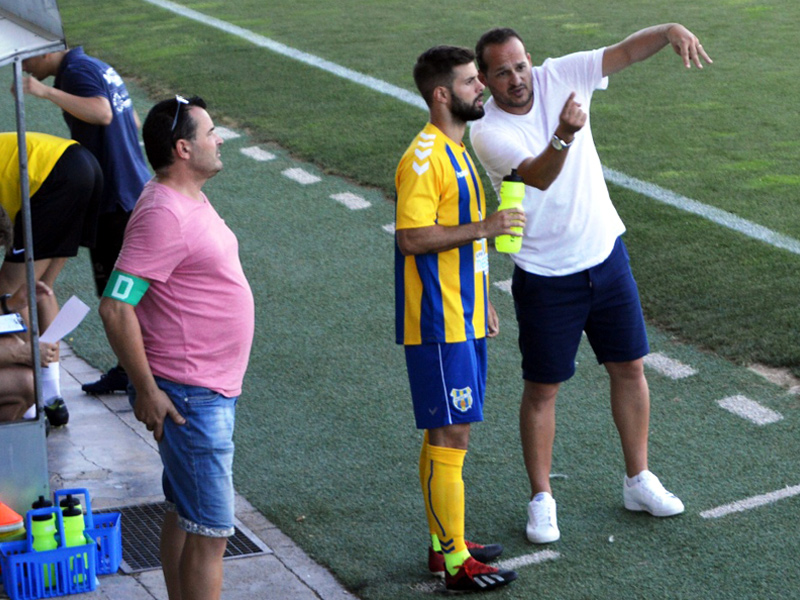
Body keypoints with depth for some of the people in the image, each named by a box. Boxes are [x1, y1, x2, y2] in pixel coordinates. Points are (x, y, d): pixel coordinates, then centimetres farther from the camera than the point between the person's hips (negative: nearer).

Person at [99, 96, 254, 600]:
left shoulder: (190, 200, 11)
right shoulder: (164, 214, -21)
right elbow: (116, 307, -25)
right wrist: (146, 390, -21)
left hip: (212, 392, 10)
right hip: (188, 400, -10)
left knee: (184, 515, 18)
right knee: (210, 533, -6)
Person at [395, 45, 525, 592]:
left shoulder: (455, 150, 15)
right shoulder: (424, 157, -17)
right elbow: (412, 238, -23)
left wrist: (483, 302, 22)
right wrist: (483, 228, -21)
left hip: (463, 318, 10)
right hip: (439, 324, -10)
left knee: (446, 433, 15)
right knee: (450, 435, -4)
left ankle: (444, 542, 25)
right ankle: (455, 562, 3)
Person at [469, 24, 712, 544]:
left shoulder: (560, 77, -7)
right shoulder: (488, 134, -18)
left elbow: (628, 50, -14)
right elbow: (540, 177, -36)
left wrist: (670, 31, -34)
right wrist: (564, 135, -55)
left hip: (606, 254, 4)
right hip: (546, 278, -4)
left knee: (629, 369, 13)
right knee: (542, 389, 5)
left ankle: (638, 482, 30)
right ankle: (542, 501, 21)